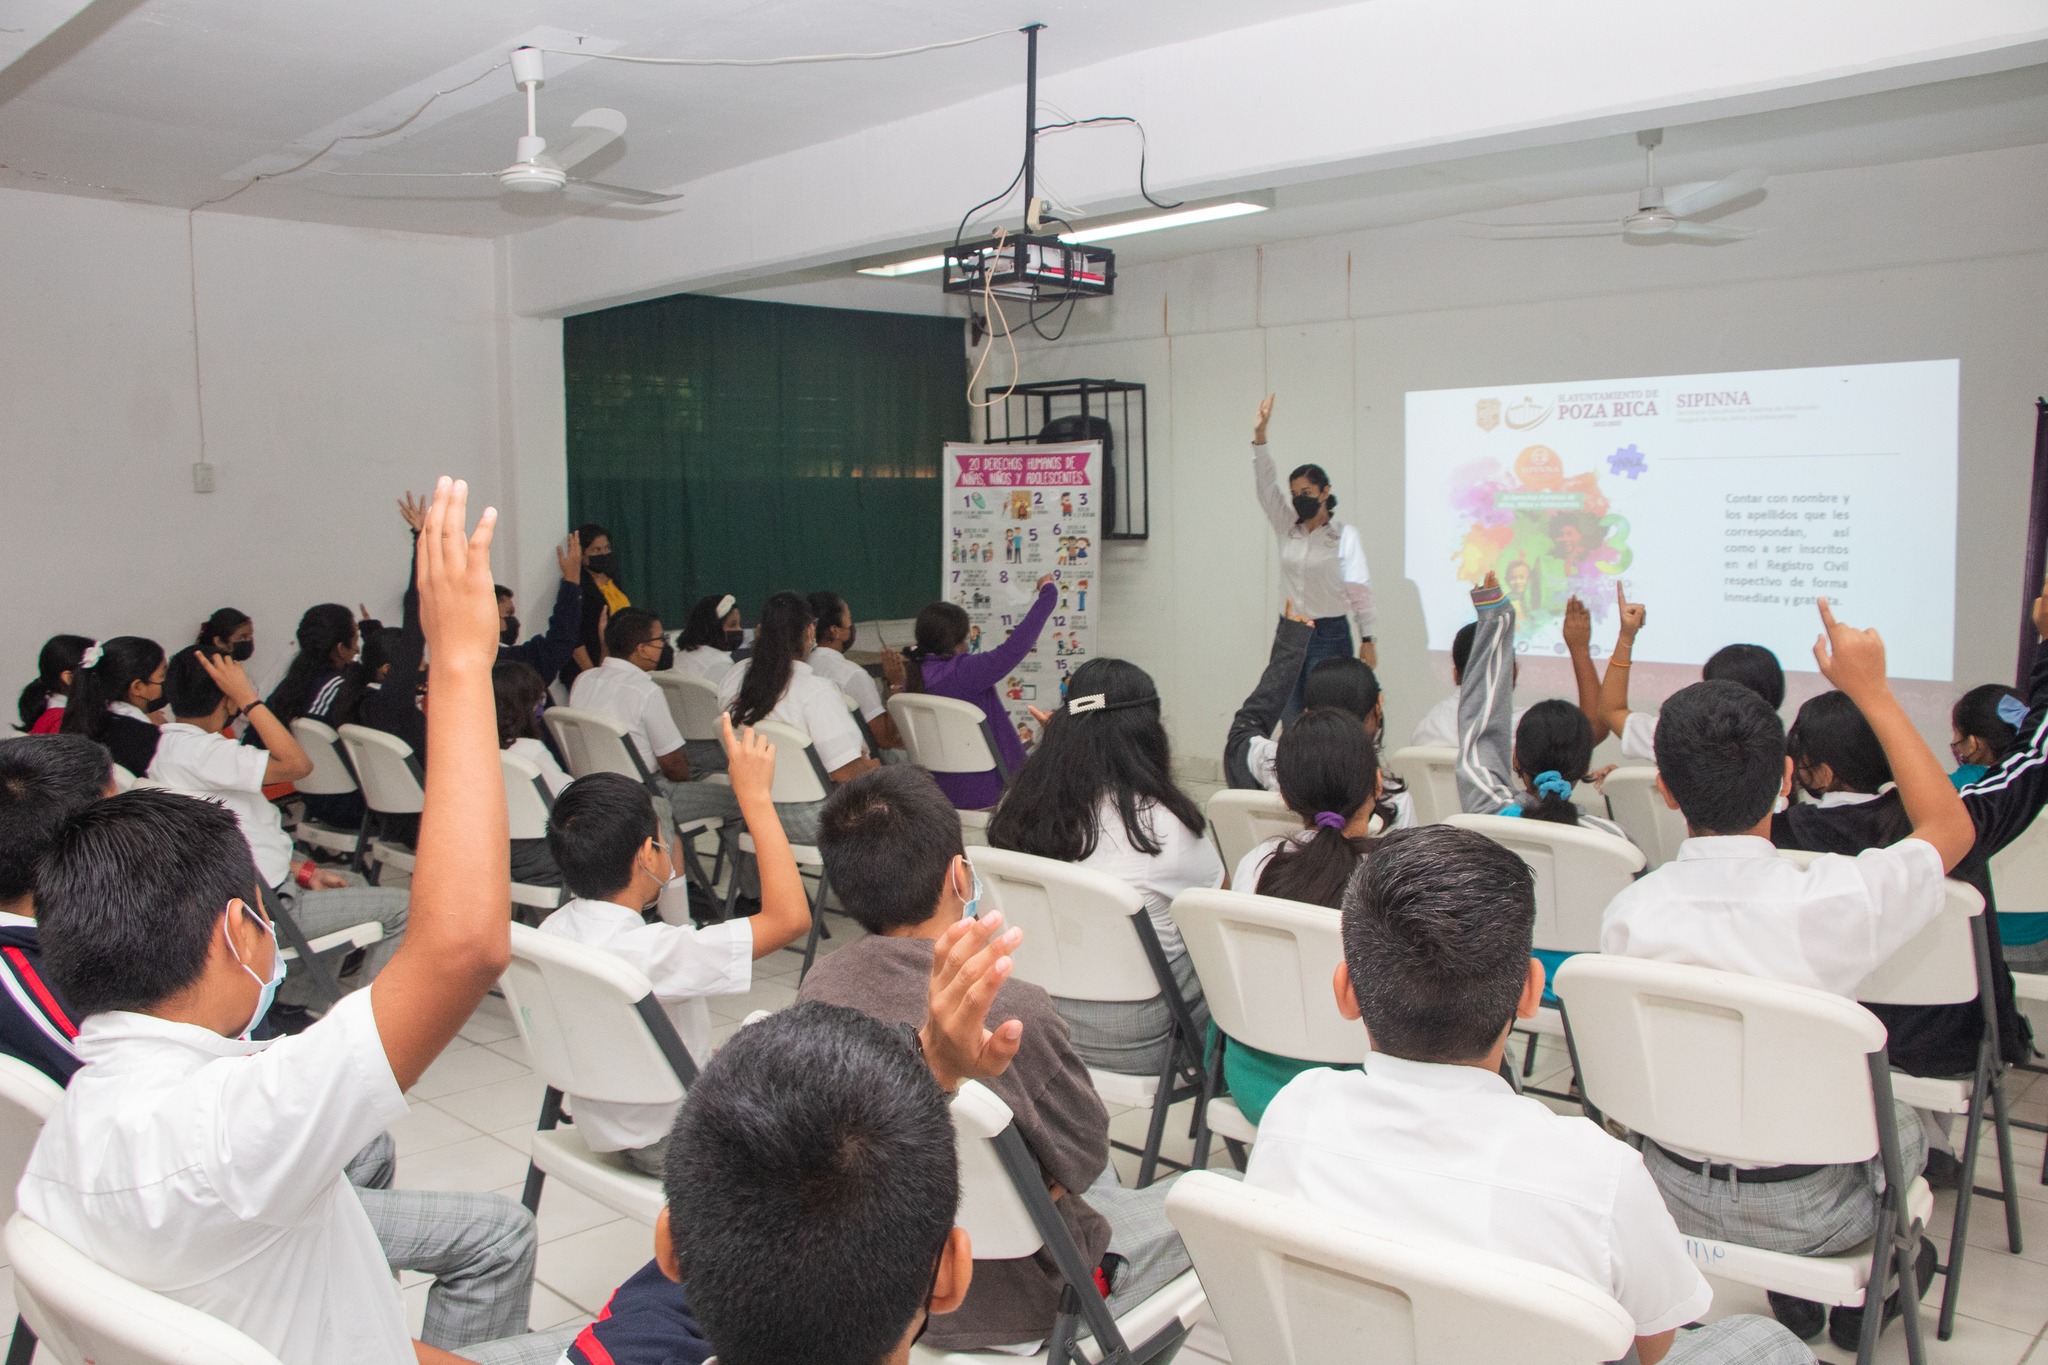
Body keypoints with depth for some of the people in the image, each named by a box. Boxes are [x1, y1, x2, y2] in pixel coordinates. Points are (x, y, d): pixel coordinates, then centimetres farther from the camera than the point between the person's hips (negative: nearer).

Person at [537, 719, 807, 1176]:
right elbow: (790, 917, -36)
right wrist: (755, 795, -31)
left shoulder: (556, 928, -8)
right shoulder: (645, 952, -35)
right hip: (671, 1149, -8)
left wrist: (713, 1062, 10)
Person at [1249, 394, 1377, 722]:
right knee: (1289, 716, 6)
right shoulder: (1287, 529, 7)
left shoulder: (1345, 534, -6)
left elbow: (1359, 589, -6)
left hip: (1330, 635, -5)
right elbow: (1265, 486, -2)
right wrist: (1259, 435, -14)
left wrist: (1367, 639, -7)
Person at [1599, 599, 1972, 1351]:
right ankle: (1864, 1290, 48)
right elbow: (1952, 828, -5)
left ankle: (1793, 1297, 48)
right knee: (1903, 1127, 29)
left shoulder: (1626, 915, -20)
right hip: (1807, 1215, -1)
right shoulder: (1833, 901, -28)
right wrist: (1872, 691, -2)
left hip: (1675, 1199, 2)